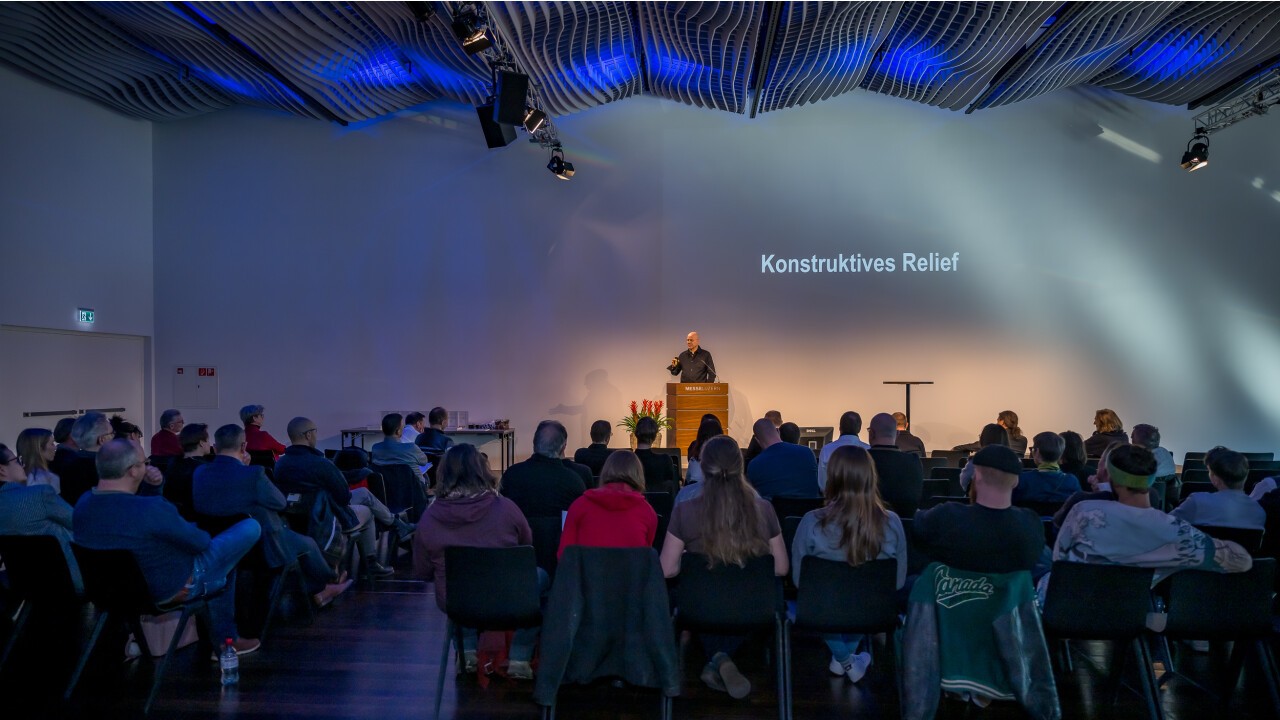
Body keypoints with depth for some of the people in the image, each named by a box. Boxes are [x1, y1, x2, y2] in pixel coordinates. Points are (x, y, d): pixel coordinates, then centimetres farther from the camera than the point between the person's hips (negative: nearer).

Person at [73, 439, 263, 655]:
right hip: (173, 588, -8)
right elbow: (200, 542, -18)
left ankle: (224, 639, 34)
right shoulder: (150, 509, -34)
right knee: (251, 528, 3)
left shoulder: (82, 505, -10)